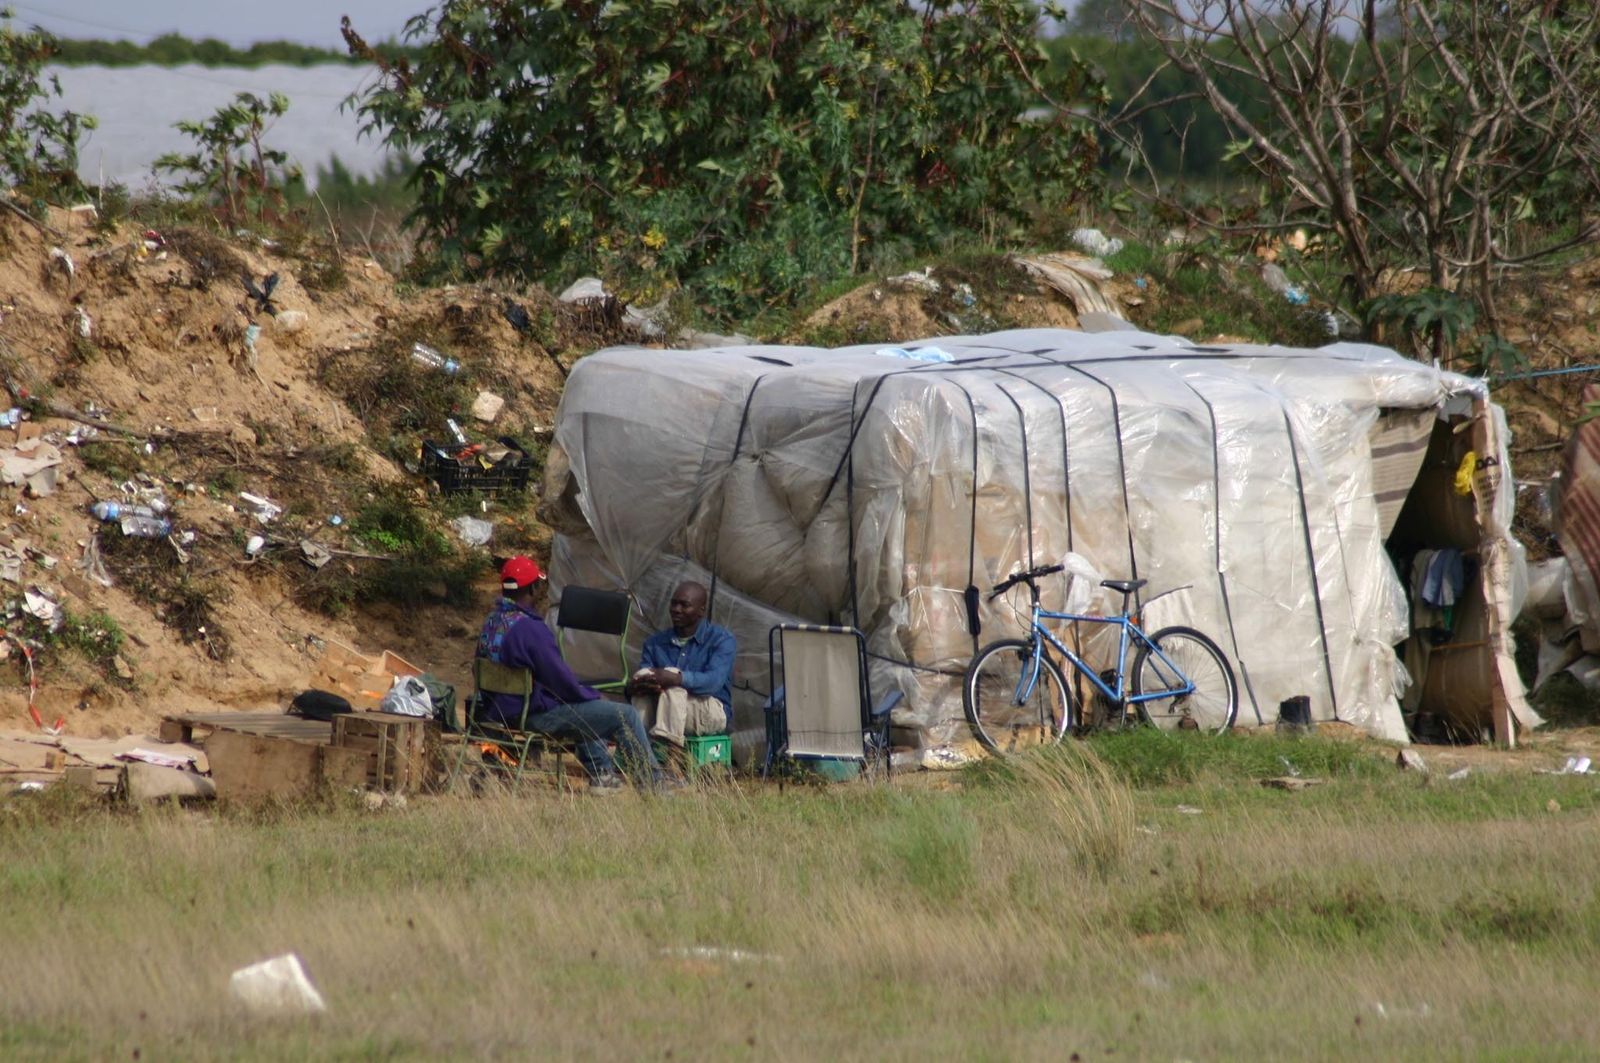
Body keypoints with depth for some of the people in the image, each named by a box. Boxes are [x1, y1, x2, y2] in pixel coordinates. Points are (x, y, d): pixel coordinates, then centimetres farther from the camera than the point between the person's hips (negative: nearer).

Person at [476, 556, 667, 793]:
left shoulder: (491, 623, 6)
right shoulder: (530, 628, -24)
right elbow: (561, 679, -19)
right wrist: (593, 696, 0)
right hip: (535, 715, -10)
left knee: (584, 707, 37)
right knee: (625, 716, -2)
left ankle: (600, 773, 38)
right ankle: (651, 780, 12)